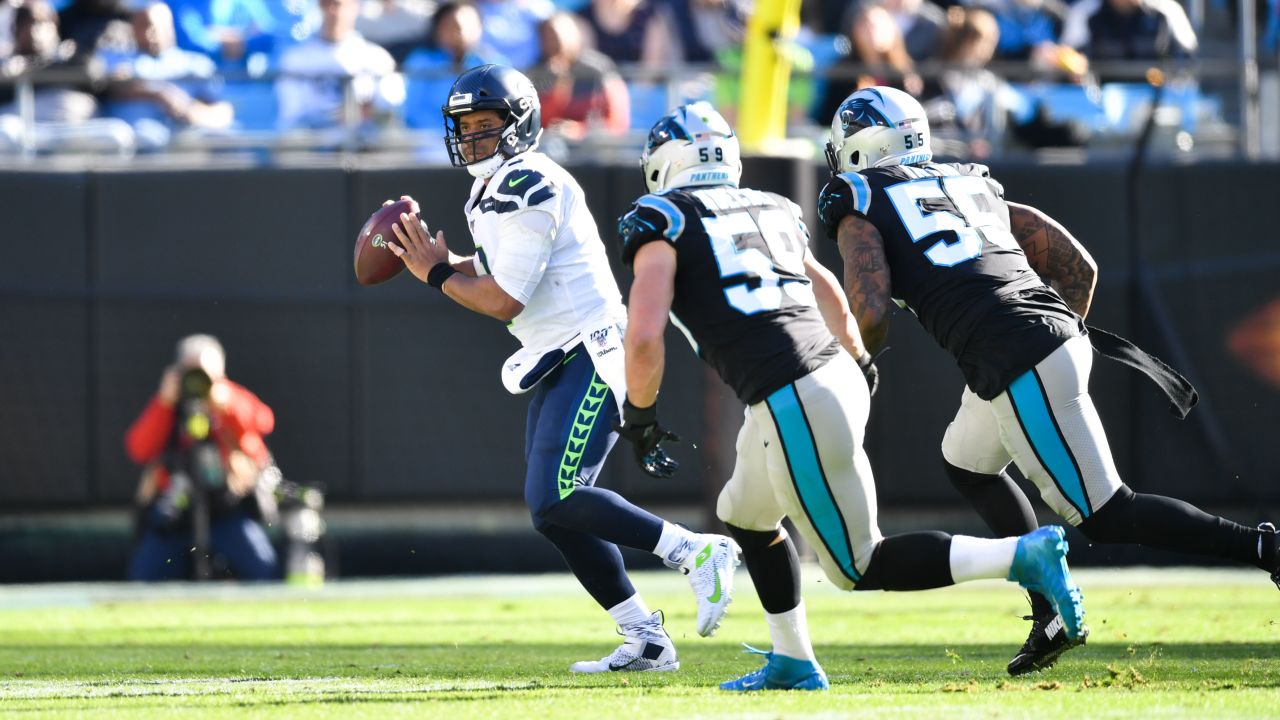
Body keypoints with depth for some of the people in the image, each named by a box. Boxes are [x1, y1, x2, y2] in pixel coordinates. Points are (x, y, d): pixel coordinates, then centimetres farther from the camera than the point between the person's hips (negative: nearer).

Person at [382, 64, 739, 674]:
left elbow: (504, 301, -18)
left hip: (593, 355, -10)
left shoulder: (527, 190, -17)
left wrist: (437, 274, -7)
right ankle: (645, 641, 11)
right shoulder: (495, 192, 15)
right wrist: (439, 263, 5)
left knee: (554, 501, -19)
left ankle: (695, 552, -12)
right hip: (559, 365, 10)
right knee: (555, 514, 7)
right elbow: (498, 280, 18)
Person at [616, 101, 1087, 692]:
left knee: (860, 566, 2)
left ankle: (1023, 556, -12)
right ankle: (793, 664, 31)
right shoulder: (770, 210, 21)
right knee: (744, 514, 29)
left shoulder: (661, 221, 0)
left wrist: (639, 415, 6)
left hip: (794, 405, -8)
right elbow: (834, 300, 32)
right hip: (839, 377, 8)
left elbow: (644, 338, -10)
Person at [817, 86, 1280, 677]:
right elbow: (1079, 266, 21)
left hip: (1019, 370, -8)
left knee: (1104, 513, -2)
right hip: (1062, 335, 8)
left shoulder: (857, 206, 7)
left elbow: (871, 311, -8)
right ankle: (1051, 615, 21)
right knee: (966, 462, 29)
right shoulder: (973, 187, 26)